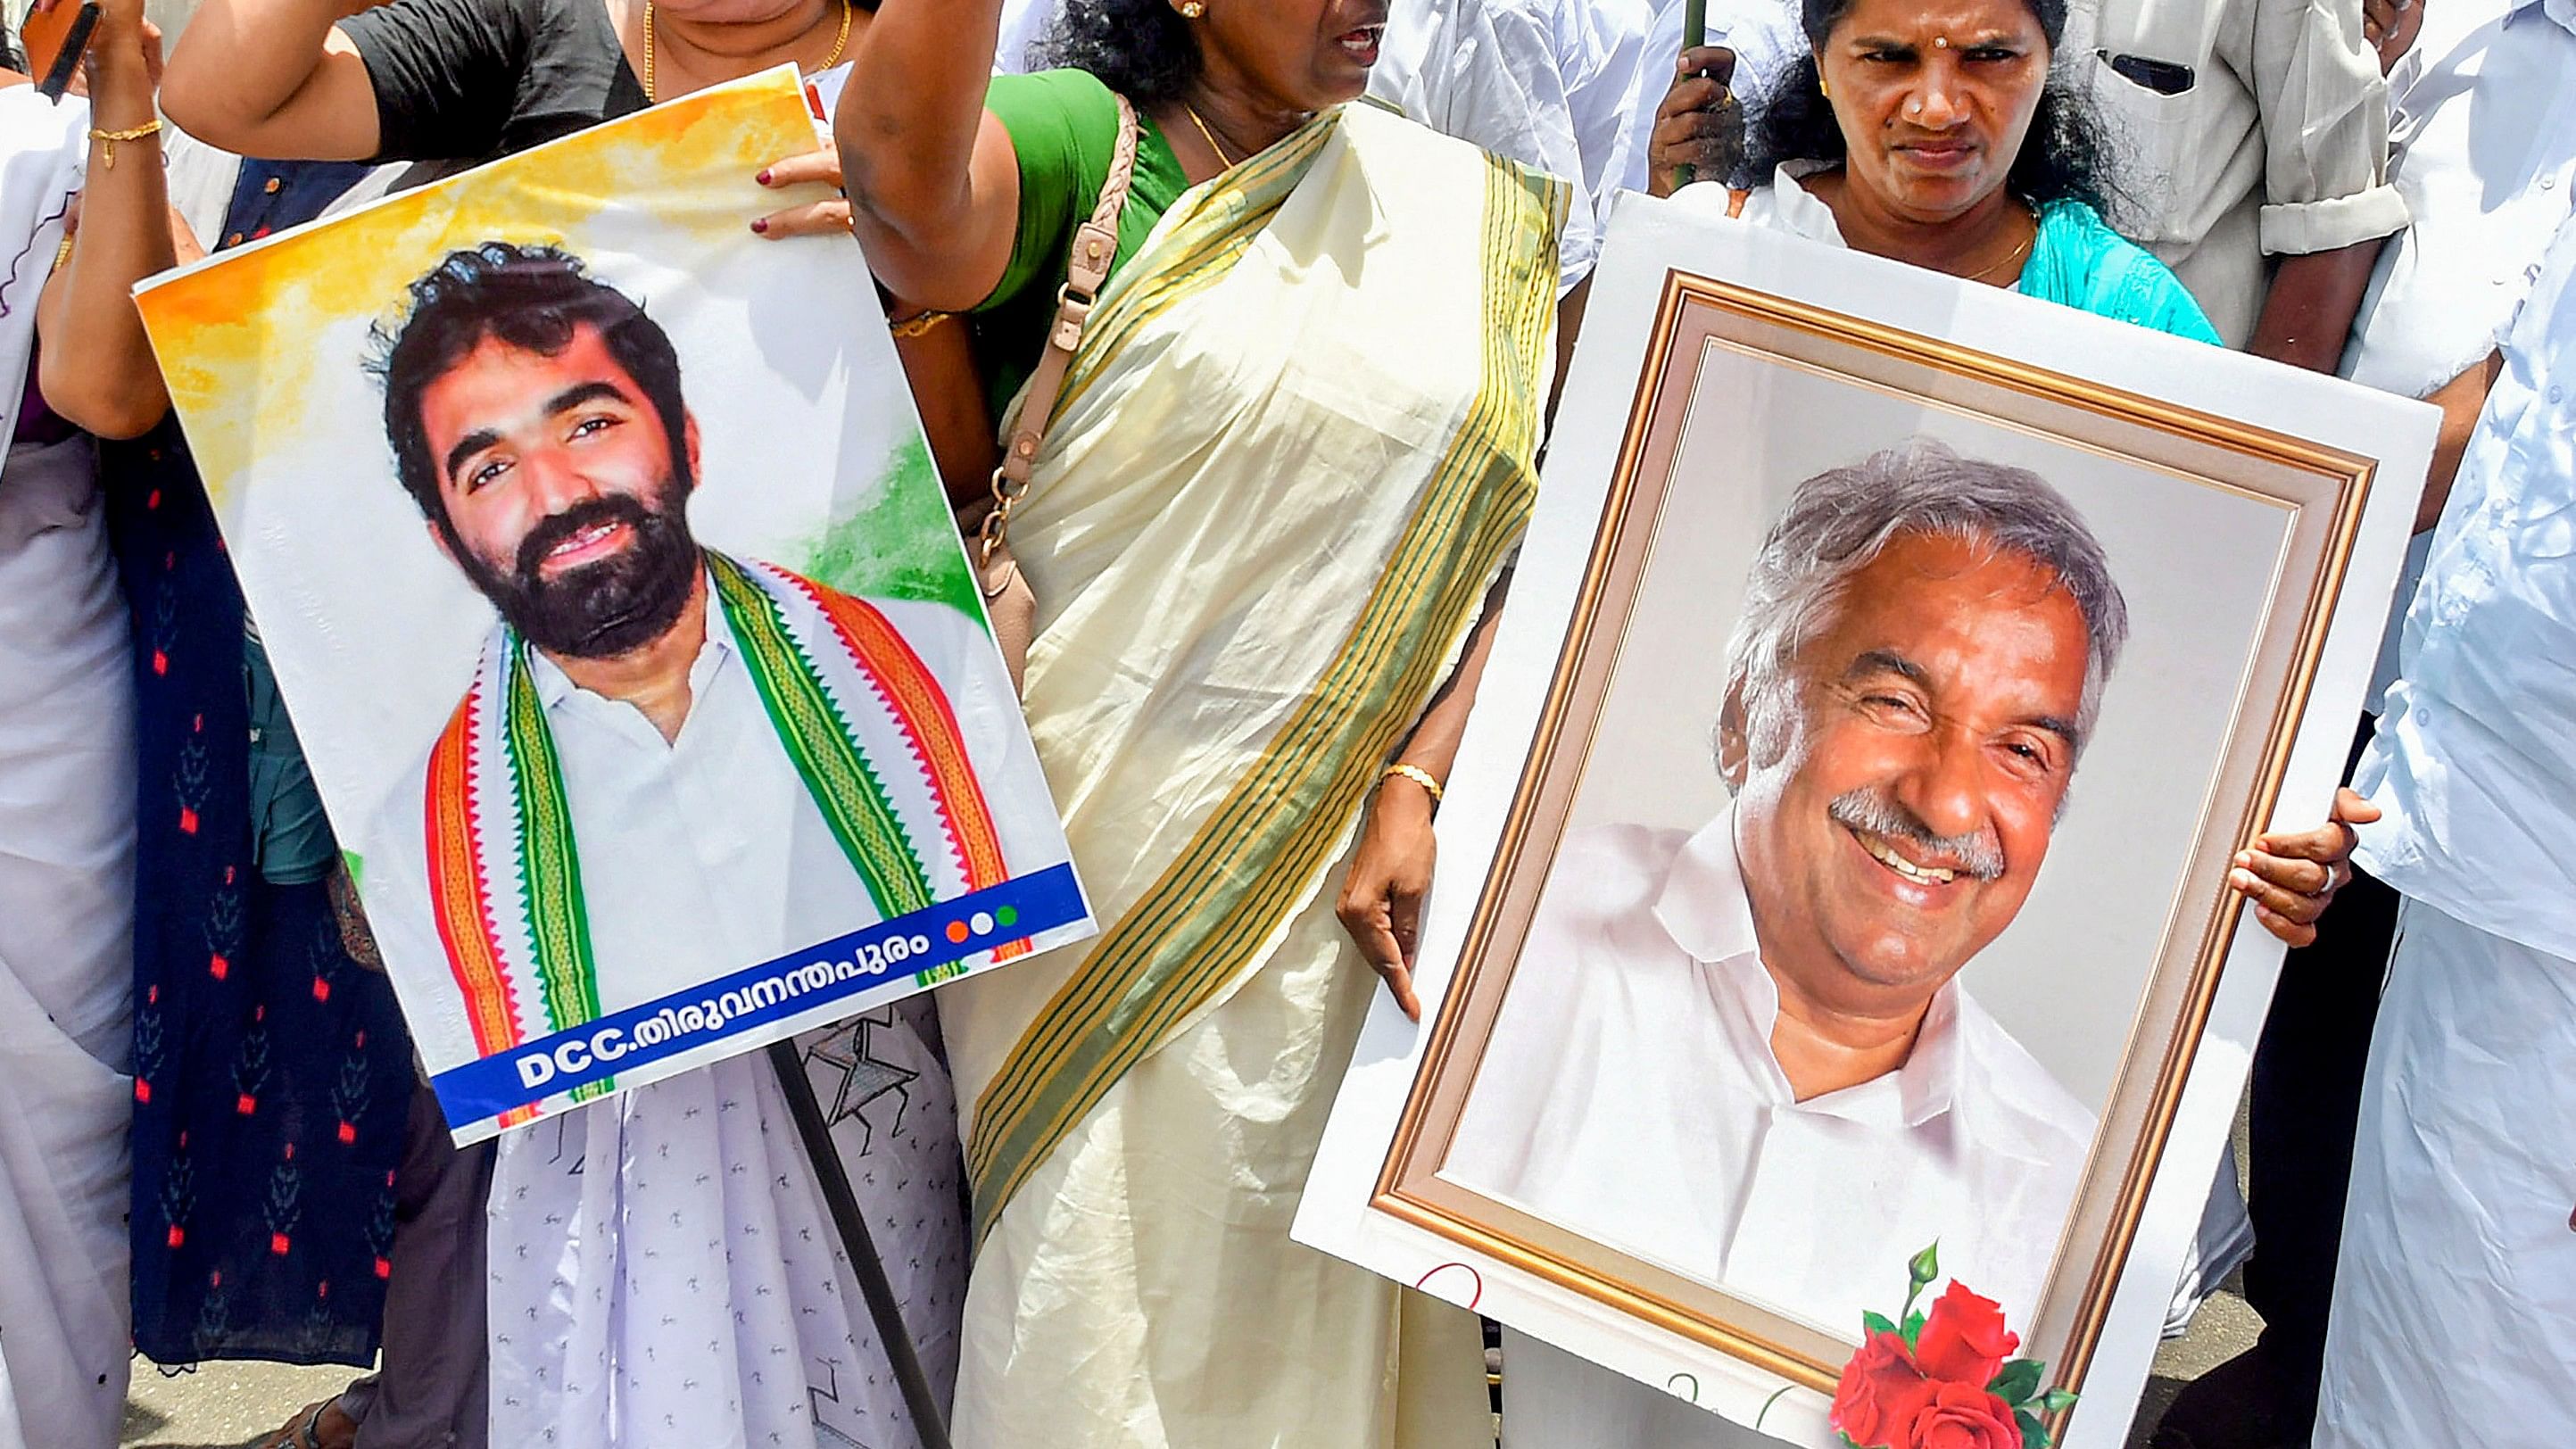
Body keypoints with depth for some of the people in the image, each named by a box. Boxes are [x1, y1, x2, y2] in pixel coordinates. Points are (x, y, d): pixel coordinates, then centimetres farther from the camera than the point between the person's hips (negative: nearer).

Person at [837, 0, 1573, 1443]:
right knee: (1090, 1284, 7)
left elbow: (1544, 554, 4)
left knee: (1300, 1303, 12)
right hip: (1094, 854, -3)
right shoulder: (1081, 144, -4)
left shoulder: (1477, 214, 8)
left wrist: (1419, 788, -8)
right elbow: (911, 181, -29)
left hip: (1333, 875, 3)